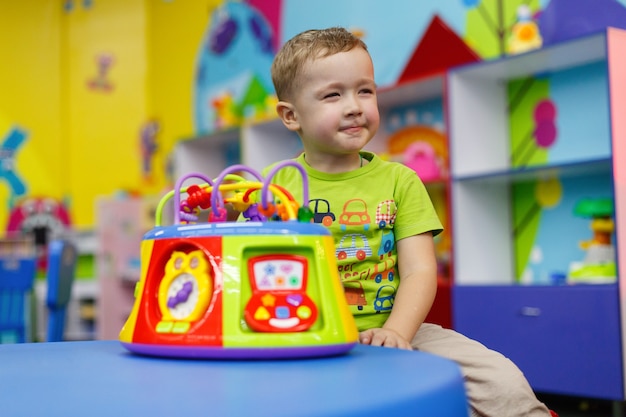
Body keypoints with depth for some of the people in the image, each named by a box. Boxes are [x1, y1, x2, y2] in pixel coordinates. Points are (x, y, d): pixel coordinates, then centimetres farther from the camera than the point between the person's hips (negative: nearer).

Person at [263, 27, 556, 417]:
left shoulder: (399, 181, 10)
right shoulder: (274, 184, 5)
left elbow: (420, 272, 2)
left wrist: (395, 332, -17)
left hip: (388, 331, 1)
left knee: (504, 385, -17)